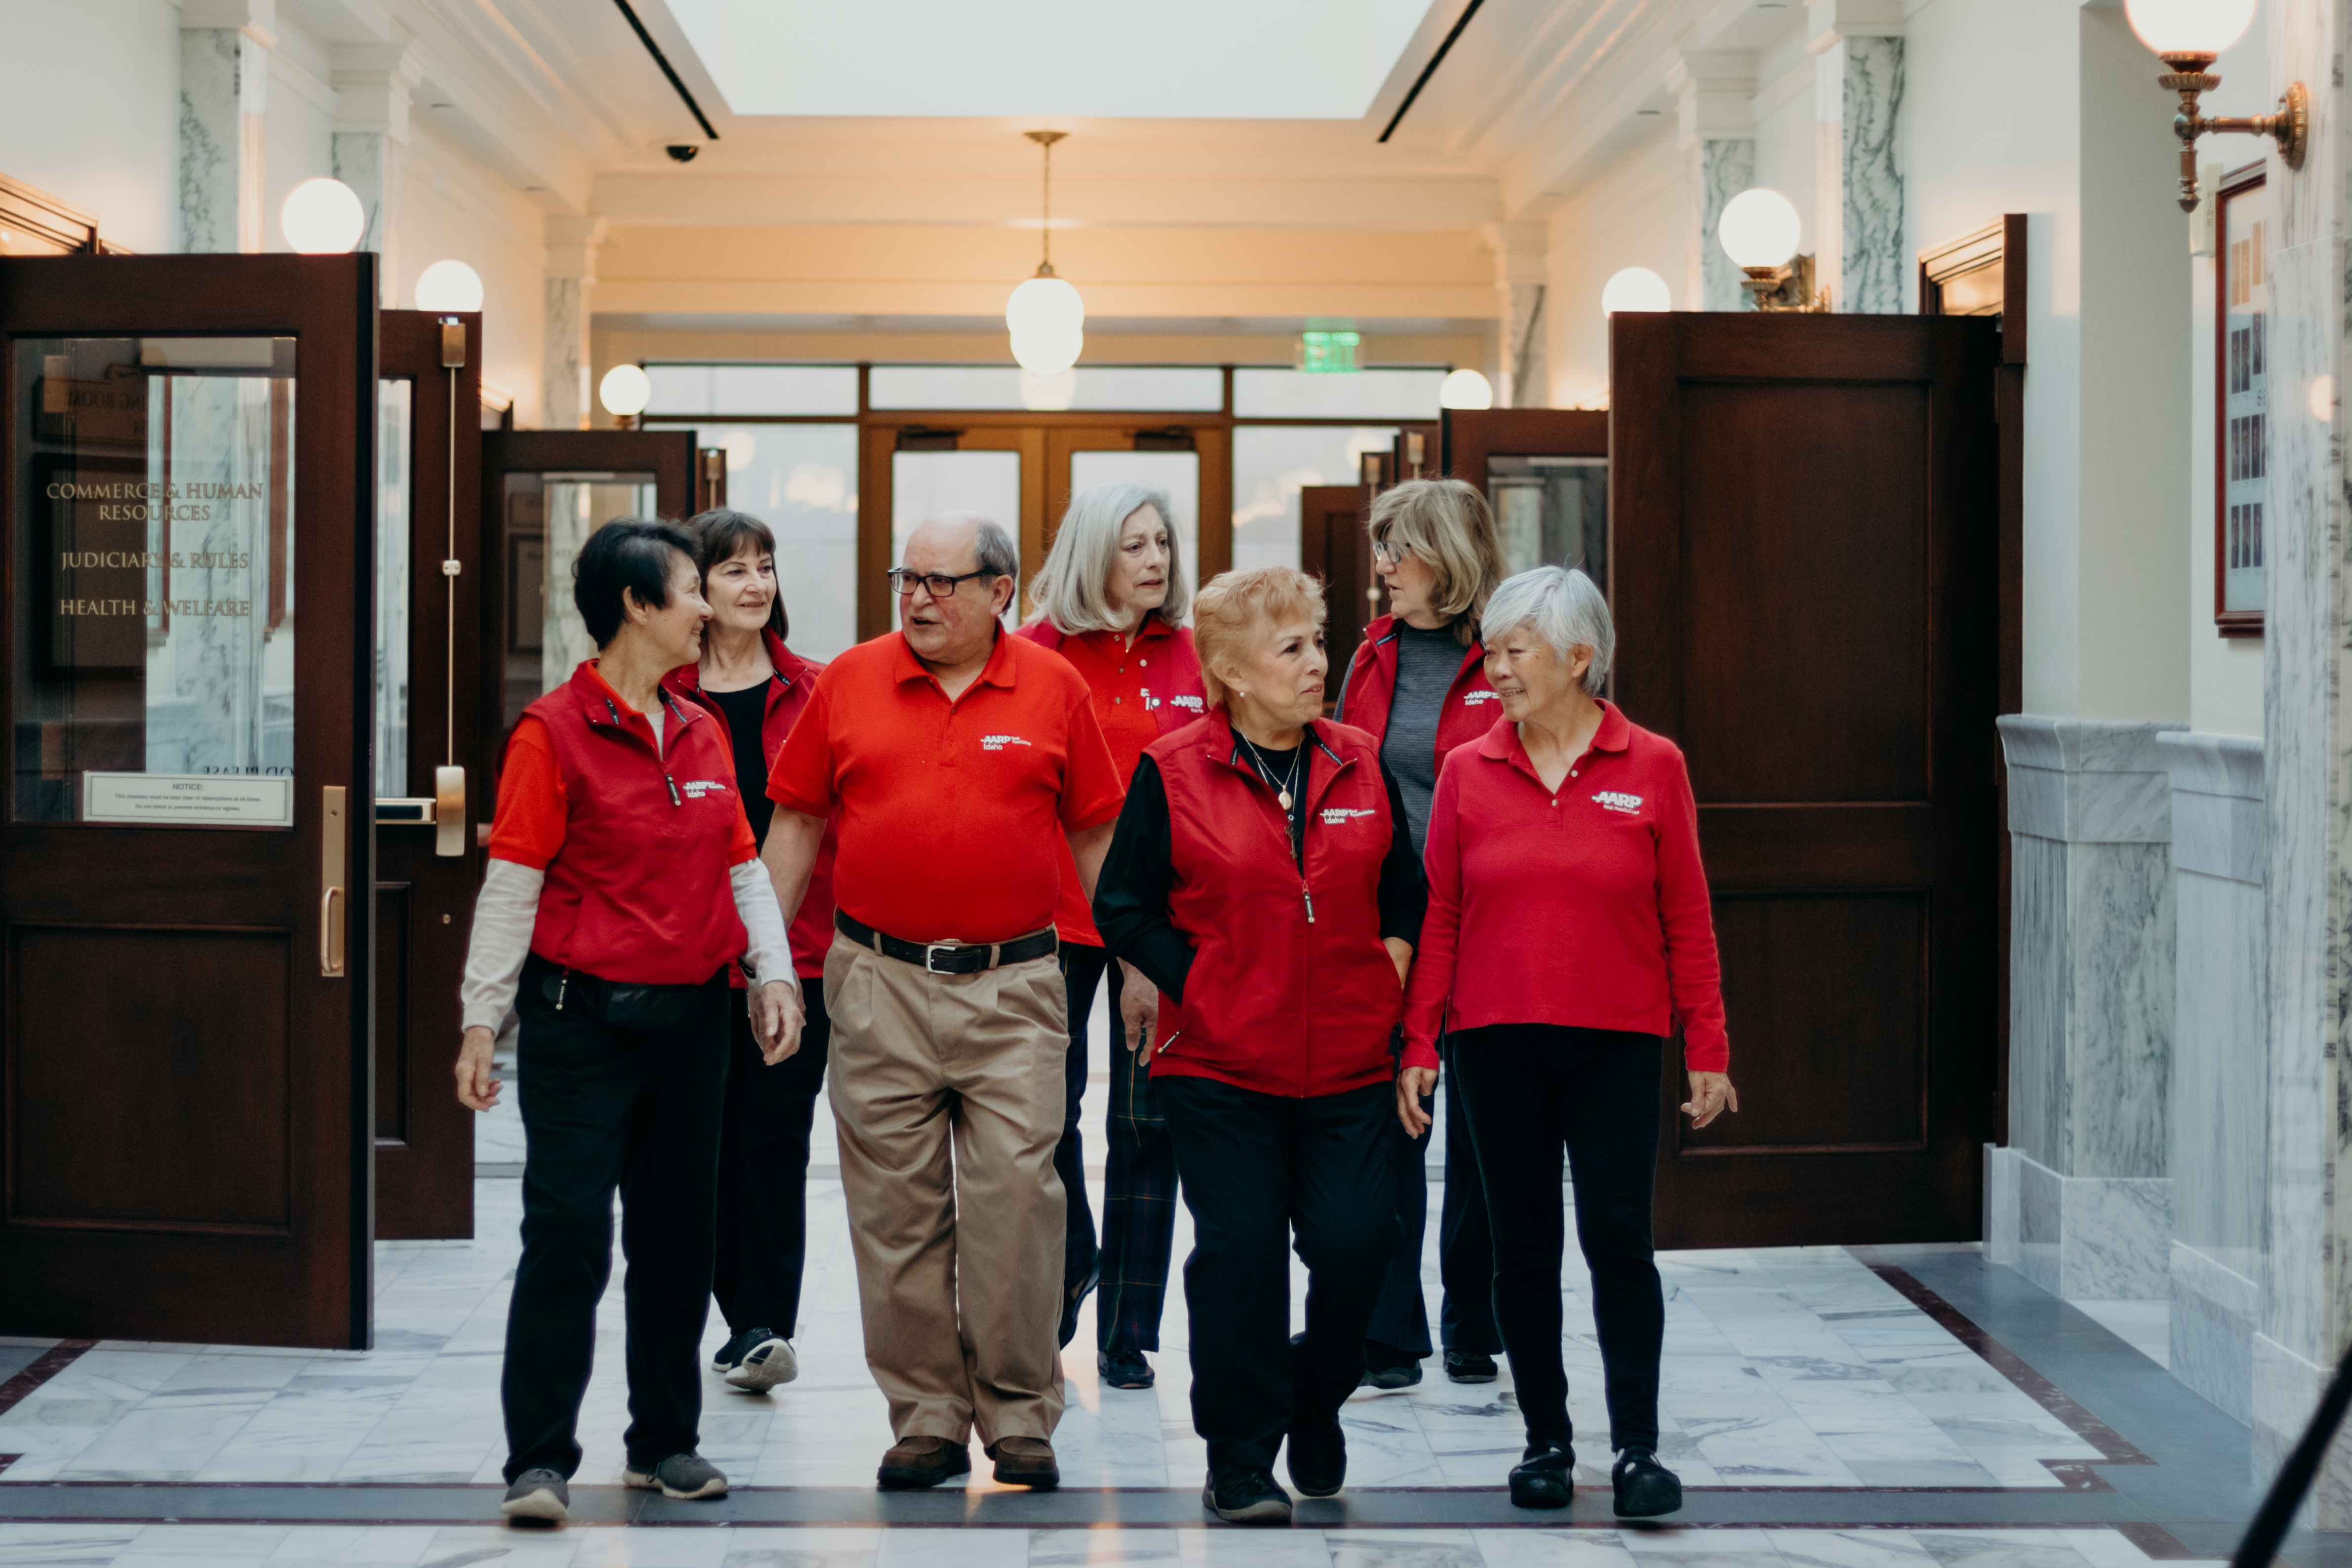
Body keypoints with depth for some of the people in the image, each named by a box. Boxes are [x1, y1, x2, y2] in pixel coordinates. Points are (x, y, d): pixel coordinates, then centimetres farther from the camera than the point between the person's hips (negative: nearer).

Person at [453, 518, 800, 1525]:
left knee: (679, 1238, 11)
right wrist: (481, 1020, -10)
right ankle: (540, 1461, -1)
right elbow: (511, 884, -8)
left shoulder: (701, 736, 12)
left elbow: (742, 868, 16)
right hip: (583, 1018, -6)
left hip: (689, 1022, 6)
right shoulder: (555, 731, -7)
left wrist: (773, 973, 3)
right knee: (568, 1239, -7)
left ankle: (664, 1440, 24)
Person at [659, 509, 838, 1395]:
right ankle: (748, 1320, 14)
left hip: (797, 946, 0)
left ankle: (766, 1325, 1)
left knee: (775, 1136, -3)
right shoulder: (662, 696, 3)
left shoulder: (811, 694, 8)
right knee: (712, 1136, 4)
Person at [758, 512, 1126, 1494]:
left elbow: (1094, 833, 9)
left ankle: (1021, 1419, 9)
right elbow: (797, 821, 10)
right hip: (879, 981, 1)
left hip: (1012, 986, -1)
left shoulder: (1053, 689, 3)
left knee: (1016, 1199, -4)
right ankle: (926, 1420, 14)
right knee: (897, 1211, 4)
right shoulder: (851, 682, 6)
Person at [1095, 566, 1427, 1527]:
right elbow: (1123, 906, 1)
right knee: (1240, 1248, -2)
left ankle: (1316, 1402, 24)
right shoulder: (1172, 774, -3)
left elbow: (1404, 887, 19)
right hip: (1219, 1062, -3)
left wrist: (1390, 962, 5)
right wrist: (1196, 982, -7)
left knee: (1354, 1244, -4)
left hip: (1347, 1062, 3)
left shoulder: (1360, 767, 8)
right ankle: (1240, 1458, 11)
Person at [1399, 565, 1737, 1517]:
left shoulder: (1652, 768, 0)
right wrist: (1419, 1046, 2)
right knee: (1523, 1247, 7)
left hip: (1616, 1044, -2)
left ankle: (1637, 1448, -1)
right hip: (1498, 1044, 2)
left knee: (1618, 1236, -8)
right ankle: (1546, 1440, 19)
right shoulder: (1467, 772, 4)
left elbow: (1687, 921, 2)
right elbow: (1439, 920, 6)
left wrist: (1707, 1050, 1)